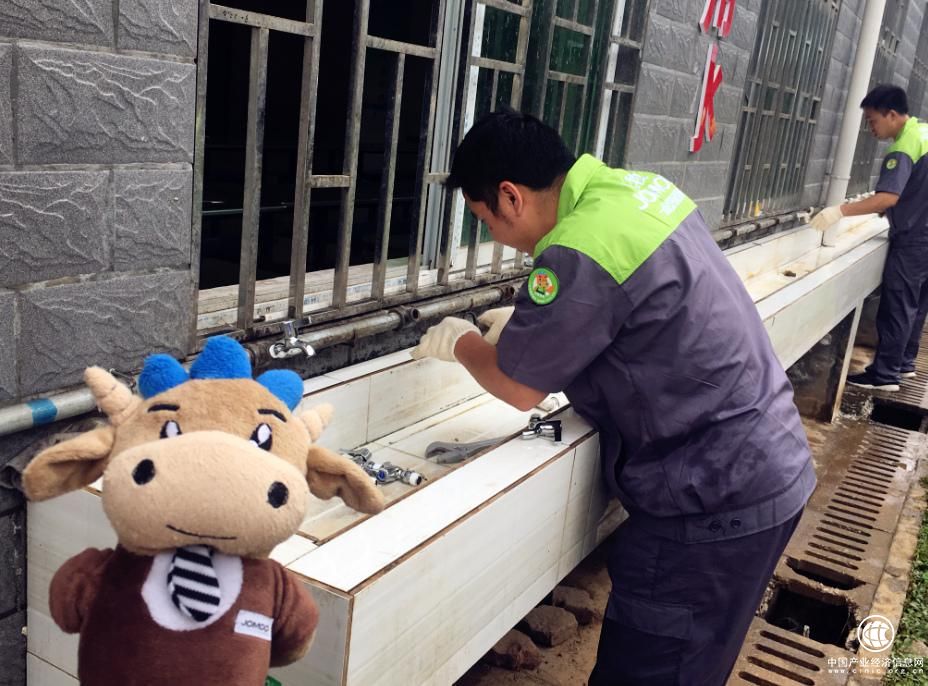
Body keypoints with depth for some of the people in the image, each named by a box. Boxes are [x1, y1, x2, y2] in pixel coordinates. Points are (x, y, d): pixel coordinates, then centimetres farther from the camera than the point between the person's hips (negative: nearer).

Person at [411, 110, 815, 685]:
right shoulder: (635, 186, 3)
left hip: (714, 499, -9)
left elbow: (519, 386, -12)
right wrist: (527, 325, 15)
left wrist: (461, 343, 7)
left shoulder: (578, 254, -26)